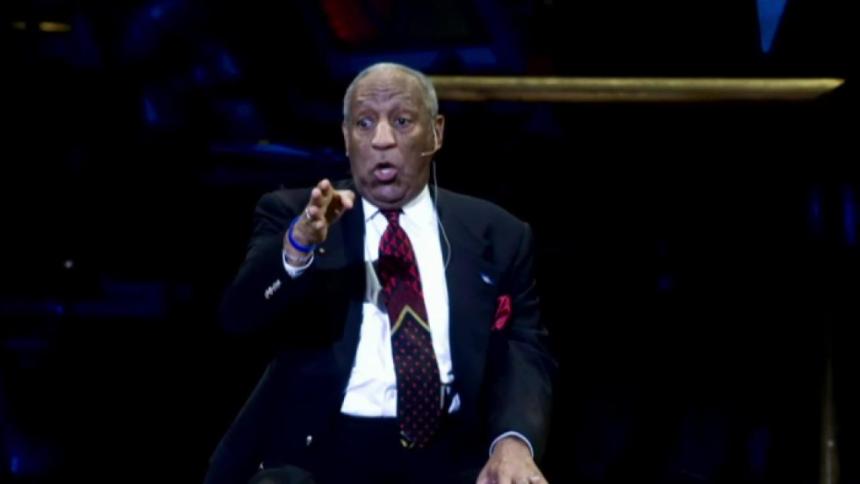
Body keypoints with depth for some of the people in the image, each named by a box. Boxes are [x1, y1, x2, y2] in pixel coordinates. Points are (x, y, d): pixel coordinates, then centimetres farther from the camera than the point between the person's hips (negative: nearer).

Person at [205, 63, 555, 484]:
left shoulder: (497, 235, 11)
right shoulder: (292, 213, 8)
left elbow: (524, 352, 4)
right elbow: (239, 315, -5)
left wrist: (515, 440, -16)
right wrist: (297, 245, -26)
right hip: (314, 449, -1)